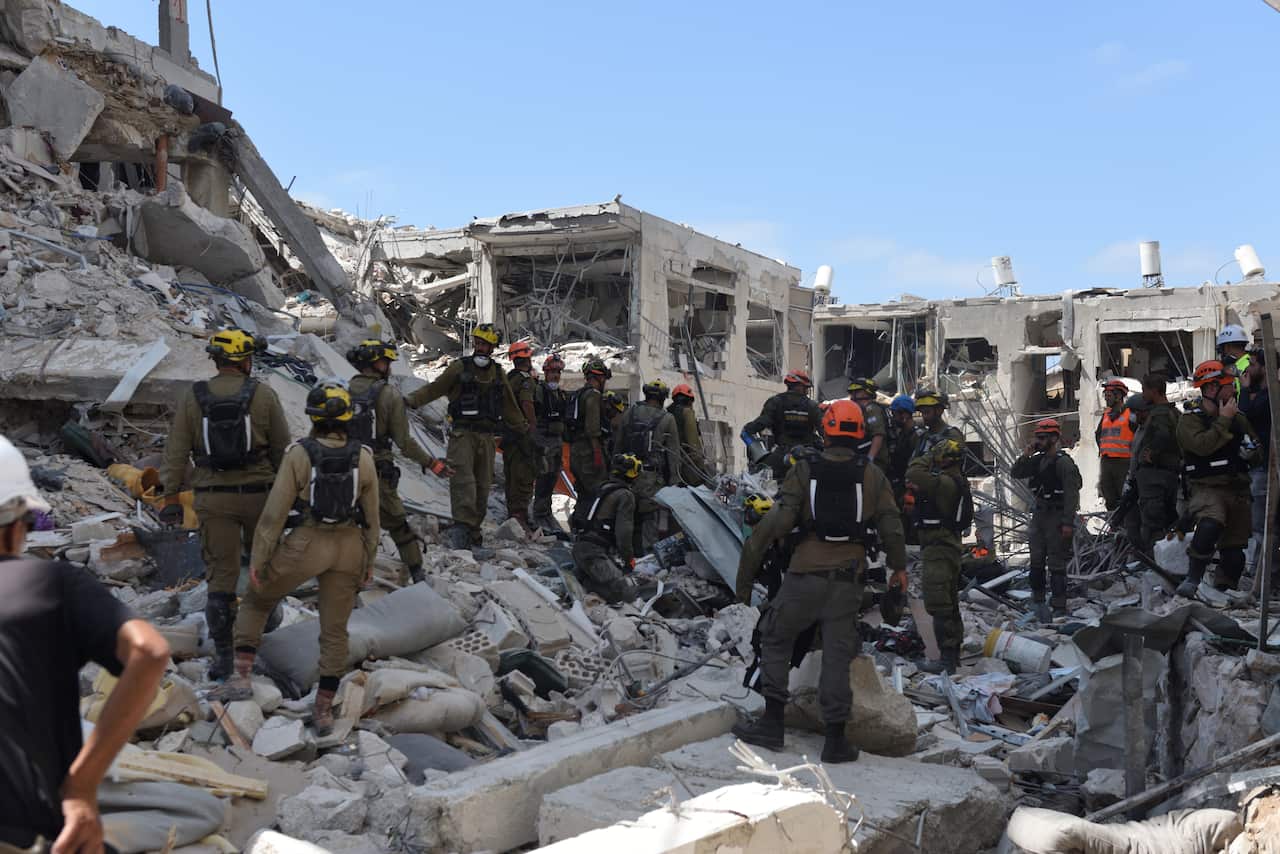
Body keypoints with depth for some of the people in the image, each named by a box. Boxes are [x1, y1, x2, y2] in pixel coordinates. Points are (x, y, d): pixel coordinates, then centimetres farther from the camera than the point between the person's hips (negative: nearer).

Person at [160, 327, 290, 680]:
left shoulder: (192, 398, -1)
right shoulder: (263, 395, -4)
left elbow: (176, 452, 0)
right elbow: (283, 449, 0)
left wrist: (171, 498, 5)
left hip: (213, 497, 1)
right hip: (258, 493, -1)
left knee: (221, 574, 4)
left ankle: (223, 655, 3)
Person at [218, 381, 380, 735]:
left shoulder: (299, 455, -14)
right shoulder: (363, 458, -5)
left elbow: (275, 512, -12)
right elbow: (372, 517, 2)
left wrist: (258, 559, -3)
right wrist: (368, 560, 15)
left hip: (305, 546, -3)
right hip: (349, 548, 3)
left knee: (256, 600, 22)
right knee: (335, 630, 13)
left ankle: (241, 677, 14)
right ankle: (324, 711, 18)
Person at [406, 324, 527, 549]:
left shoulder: (498, 374, 16)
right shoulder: (460, 367, 3)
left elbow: (509, 407, 26)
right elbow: (434, 388, -2)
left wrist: (525, 429, 32)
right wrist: (412, 400, -17)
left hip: (486, 437, 5)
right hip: (462, 434, -5)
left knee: (482, 485, 5)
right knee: (463, 480, -20)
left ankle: (472, 532, 11)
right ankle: (461, 526, -28)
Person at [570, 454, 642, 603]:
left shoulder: (603, 487, 18)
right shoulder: (626, 495, -8)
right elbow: (624, 530, -14)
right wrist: (629, 557, -1)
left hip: (580, 546, 9)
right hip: (595, 552, -9)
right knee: (627, 593, -16)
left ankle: (579, 574, 4)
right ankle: (583, 582, -21)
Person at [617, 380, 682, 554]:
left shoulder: (629, 413, 6)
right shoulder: (667, 419, -3)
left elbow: (619, 445, 9)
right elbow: (673, 454, -2)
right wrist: (673, 482, 2)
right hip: (653, 477, -4)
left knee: (631, 515, 13)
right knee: (651, 518, 2)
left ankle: (634, 551, 20)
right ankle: (648, 553, 0)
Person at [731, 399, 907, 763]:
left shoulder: (804, 470, -3)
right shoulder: (872, 475, 3)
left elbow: (779, 521, -11)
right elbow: (891, 526, 4)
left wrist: (749, 559, -4)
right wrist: (899, 566, 18)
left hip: (806, 573, -2)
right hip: (849, 578, 2)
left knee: (776, 639, 15)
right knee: (838, 654, 8)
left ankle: (772, 723, 12)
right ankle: (835, 739, 8)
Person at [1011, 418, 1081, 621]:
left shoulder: (1063, 462, -15)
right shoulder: (1038, 460, 11)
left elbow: (1071, 494, -18)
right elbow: (1016, 474, 15)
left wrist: (1068, 523, -22)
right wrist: (1025, 456, -2)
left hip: (1058, 517, -8)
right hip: (1039, 515, 8)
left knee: (1056, 563, -5)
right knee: (1036, 560, 12)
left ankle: (1059, 607, 0)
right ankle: (1038, 600, 23)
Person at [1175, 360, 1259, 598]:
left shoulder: (1239, 419, 15)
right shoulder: (1190, 420, -3)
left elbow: (1255, 445, 28)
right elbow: (1203, 445, -21)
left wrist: (1251, 449, 4)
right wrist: (1223, 420, -12)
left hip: (1239, 491, 6)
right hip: (1208, 488, -6)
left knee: (1234, 552, 5)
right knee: (1210, 524, -35)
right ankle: (1193, 579, -24)